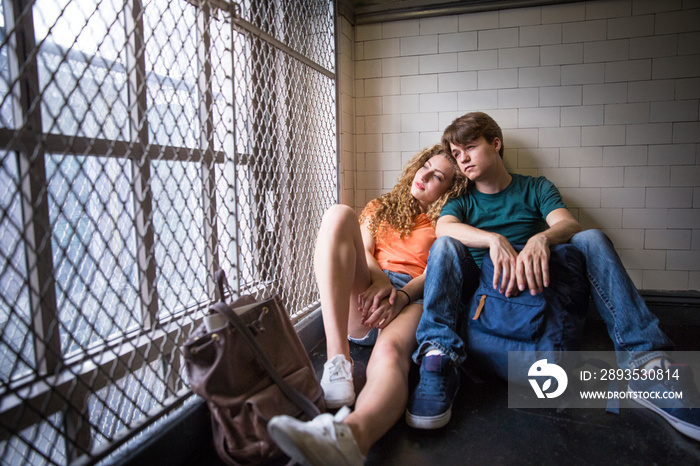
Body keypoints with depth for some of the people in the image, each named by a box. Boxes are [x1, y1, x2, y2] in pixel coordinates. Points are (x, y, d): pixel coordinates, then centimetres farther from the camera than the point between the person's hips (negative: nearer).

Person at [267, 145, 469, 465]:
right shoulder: (380, 208, 30)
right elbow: (363, 251, 14)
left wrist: (401, 296, -17)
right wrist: (379, 279, -10)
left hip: (413, 299, -3)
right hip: (365, 297, 3)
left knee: (389, 353, -39)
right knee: (339, 214, -22)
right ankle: (337, 359, -36)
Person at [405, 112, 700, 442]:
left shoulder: (536, 188, 13)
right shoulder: (462, 198, 13)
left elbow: (569, 224, -8)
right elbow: (443, 227, -13)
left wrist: (541, 238, -33)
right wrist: (494, 239, -31)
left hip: (536, 289, 1)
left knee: (591, 240, -19)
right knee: (445, 246, -26)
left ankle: (643, 358, -30)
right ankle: (439, 357, -43)